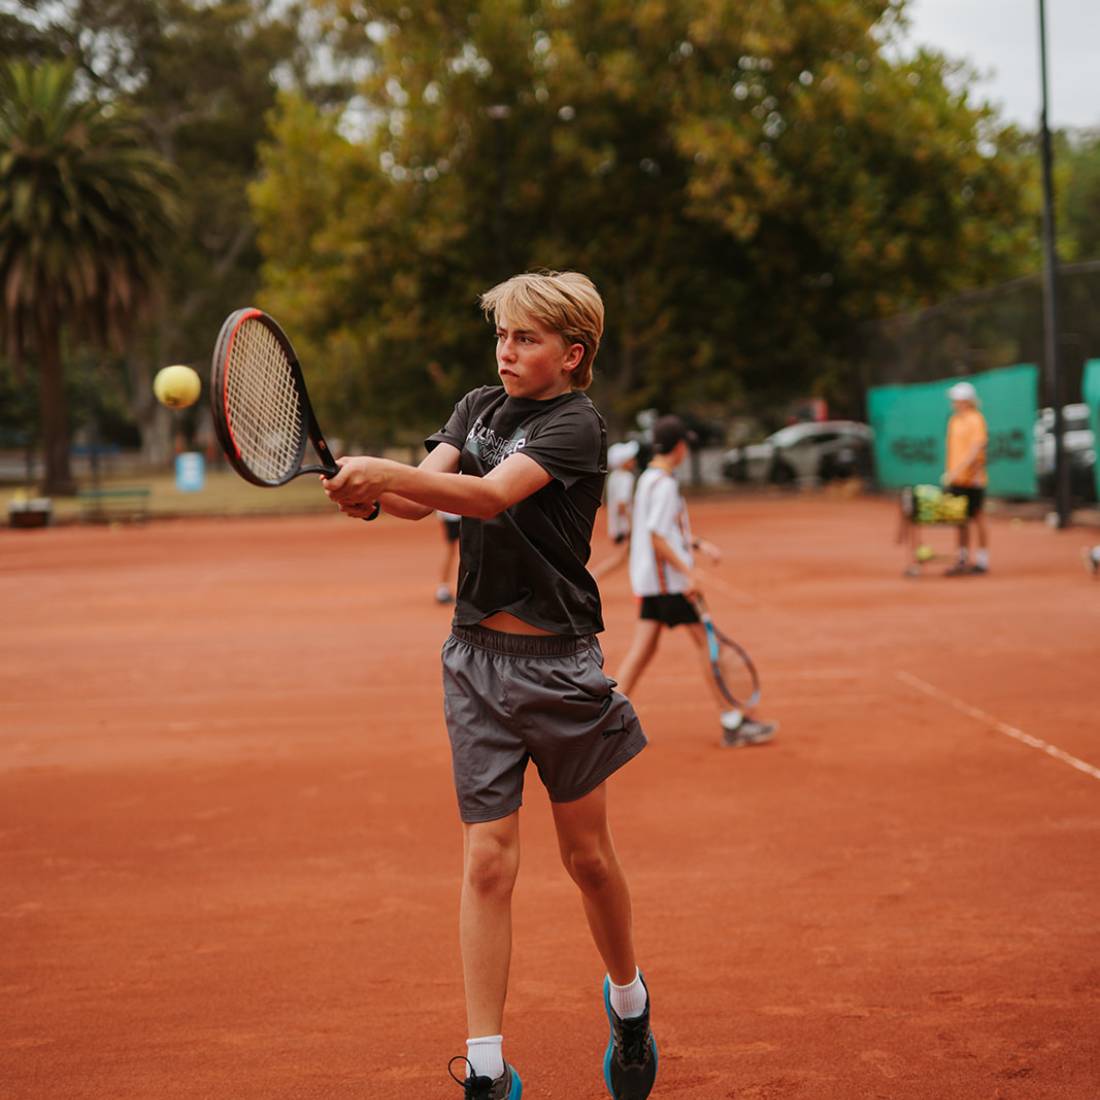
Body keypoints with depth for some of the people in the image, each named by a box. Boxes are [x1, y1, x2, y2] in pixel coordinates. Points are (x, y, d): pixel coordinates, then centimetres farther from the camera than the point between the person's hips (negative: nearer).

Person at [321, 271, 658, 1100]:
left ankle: (629, 1001, 36)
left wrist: (383, 471, -39)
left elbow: (490, 495, -26)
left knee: (588, 855, 10)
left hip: (559, 660, -4)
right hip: (478, 656, 4)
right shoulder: (479, 407, 9)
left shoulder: (578, 425, -10)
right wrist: (372, 494, -29)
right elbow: (428, 493, -6)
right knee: (487, 861, -1)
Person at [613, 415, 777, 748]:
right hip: (668, 579, -10)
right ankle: (732, 723, 0)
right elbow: (657, 538, -22)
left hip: (649, 580, 10)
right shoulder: (664, 484, -16)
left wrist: (699, 544, 17)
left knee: (642, 649, 8)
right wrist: (688, 571, -22)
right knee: (705, 642, -3)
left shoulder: (647, 479, 14)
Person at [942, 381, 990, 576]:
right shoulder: (954, 421, 15)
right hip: (956, 479, 8)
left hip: (972, 479, -8)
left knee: (977, 518, -1)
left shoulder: (975, 419, -10)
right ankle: (963, 558, 19)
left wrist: (960, 468, -26)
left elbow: (977, 447, -19)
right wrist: (948, 472, 15)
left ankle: (983, 560, 4)